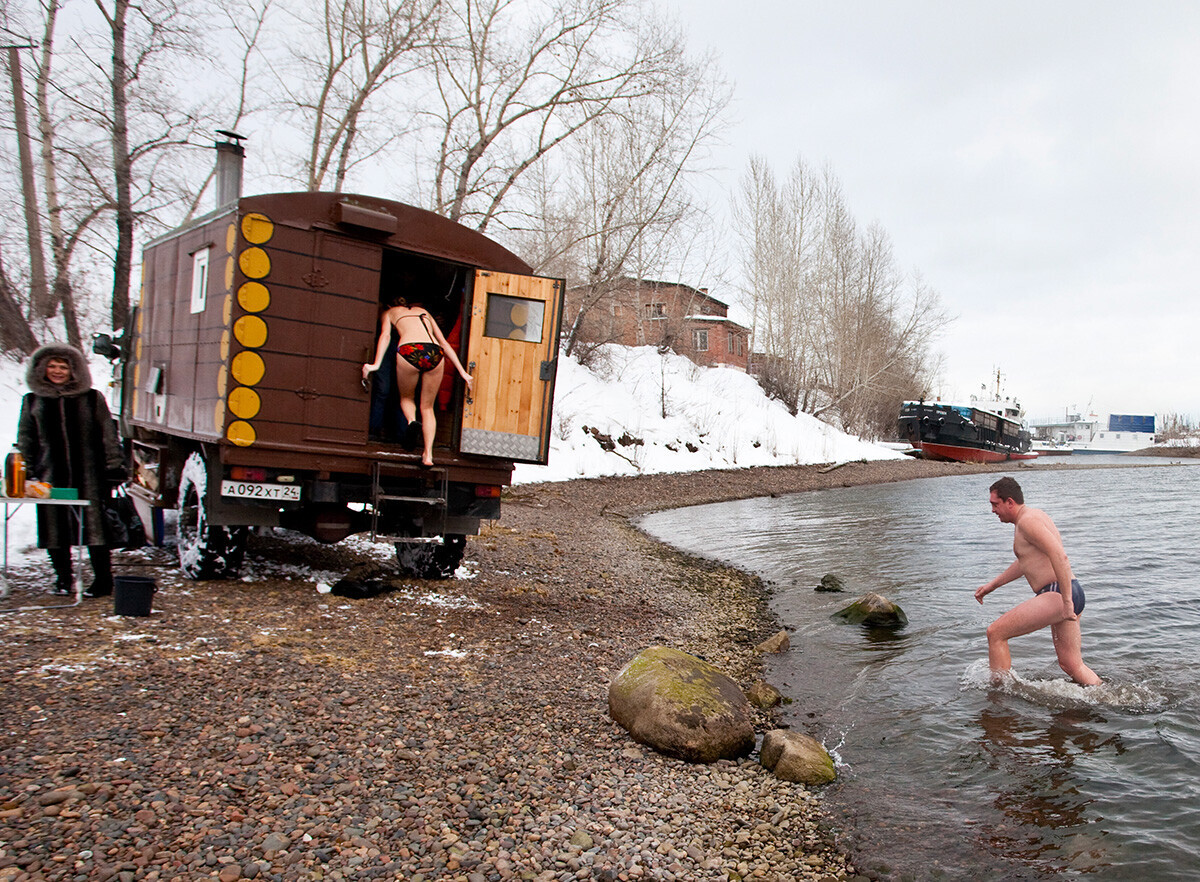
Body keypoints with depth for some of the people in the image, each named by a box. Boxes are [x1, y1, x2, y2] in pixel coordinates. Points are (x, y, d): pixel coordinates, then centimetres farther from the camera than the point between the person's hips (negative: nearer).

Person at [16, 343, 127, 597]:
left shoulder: (91, 399, 6)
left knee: (94, 525, -5)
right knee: (54, 526, 5)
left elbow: (109, 436, 6)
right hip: (50, 476, 3)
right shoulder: (33, 401, 12)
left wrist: (114, 467, 1)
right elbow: (25, 441, 16)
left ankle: (103, 580, 3)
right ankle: (63, 578, 22)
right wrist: (25, 473, 9)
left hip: (87, 475, -2)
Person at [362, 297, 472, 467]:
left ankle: (412, 420, -8)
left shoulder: (389, 313, 27)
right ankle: (428, 454, 3)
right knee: (427, 407, 17)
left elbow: (385, 335, 6)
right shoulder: (423, 312, 35)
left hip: (409, 350, -2)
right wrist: (462, 372, 22)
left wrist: (376, 364, -6)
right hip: (435, 353, 2)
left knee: (406, 397, 25)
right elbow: (444, 343, 27)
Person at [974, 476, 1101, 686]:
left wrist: (1066, 601, -25)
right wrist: (992, 585, 37)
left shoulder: (1028, 520, -11)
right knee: (1071, 665, 15)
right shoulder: (1033, 516, 22)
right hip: (1066, 597, 11)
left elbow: (1059, 556, -23)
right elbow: (1025, 562, 36)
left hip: (1056, 595, -11)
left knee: (995, 633, -8)